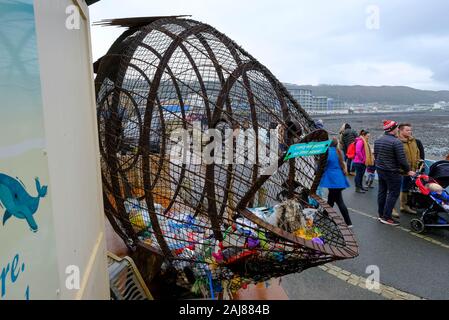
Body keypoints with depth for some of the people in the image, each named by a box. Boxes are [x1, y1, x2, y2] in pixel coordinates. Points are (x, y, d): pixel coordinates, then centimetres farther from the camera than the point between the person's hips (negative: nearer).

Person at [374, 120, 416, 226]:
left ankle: (381, 214, 24)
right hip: (392, 172, -8)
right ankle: (386, 217, 2)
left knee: (382, 192, 15)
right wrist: (408, 171, -6)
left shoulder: (378, 140, 6)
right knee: (393, 194, 1)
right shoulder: (396, 142, -19)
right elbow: (401, 159, -18)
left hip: (380, 170, 8)